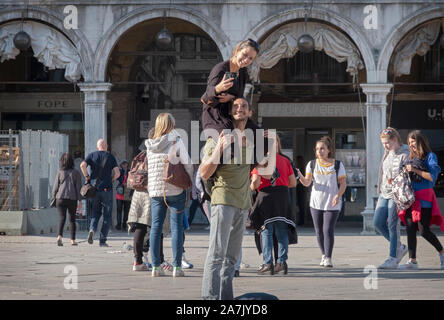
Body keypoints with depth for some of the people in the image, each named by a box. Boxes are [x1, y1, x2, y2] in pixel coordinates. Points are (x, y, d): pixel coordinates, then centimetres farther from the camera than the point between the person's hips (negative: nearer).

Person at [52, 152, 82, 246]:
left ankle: (60, 236, -26)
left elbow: (55, 186, 3)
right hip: (72, 199, 0)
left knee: (62, 217, -4)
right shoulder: (76, 173, 1)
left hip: (60, 199, 0)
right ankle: (73, 240, 14)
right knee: (72, 219, 12)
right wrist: (80, 200, 3)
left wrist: (53, 197, 14)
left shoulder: (60, 172, 1)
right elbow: (79, 187, 0)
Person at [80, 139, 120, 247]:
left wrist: (87, 177, 1)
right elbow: (117, 173, -7)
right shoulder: (110, 157, 2)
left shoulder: (92, 155, 6)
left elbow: (83, 165, -11)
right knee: (107, 216, 6)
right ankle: (102, 240, 1)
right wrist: (110, 181, 9)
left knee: (96, 213, 17)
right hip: (106, 189, -2)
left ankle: (92, 229, -12)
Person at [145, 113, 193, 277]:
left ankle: (156, 267, 5)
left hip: (155, 190, 4)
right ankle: (177, 267, -2)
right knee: (176, 227, 0)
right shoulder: (176, 142, -8)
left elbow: (149, 167, 10)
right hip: (175, 190, -4)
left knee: (156, 227, 6)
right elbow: (187, 165, -8)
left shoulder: (150, 146, 5)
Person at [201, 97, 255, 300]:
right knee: (217, 253, -13)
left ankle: (225, 297, 10)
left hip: (243, 203, 7)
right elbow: (204, 174, -9)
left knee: (232, 256, 7)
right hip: (223, 199, -7)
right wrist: (220, 148, -21)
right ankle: (210, 297, -16)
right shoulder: (218, 137, -5)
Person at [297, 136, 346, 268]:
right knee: (319, 231, 8)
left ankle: (328, 258, -12)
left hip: (332, 204, -3)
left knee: (328, 230, -12)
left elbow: (342, 184, 0)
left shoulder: (337, 165, 0)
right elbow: (307, 182, -1)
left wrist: (338, 195, -17)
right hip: (316, 202, 3)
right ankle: (324, 254, 24)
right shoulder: (312, 164, 5)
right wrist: (299, 176, -21)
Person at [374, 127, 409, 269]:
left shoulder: (405, 155, -10)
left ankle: (393, 258, -3)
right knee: (378, 222, 3)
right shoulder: (387, 154, 15)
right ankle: (399, 247, 18)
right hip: (384, 193, 8)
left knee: (393, 225, -8)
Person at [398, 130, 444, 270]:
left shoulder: (430, 156, -1)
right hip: (410, 198, 6)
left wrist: (415, 170, -15)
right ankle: (412, 261, -1)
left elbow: (432, 177, -11)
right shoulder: (411, 158, 18)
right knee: (410, 229, -2)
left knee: (424, 230, -8)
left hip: (424, 198, -6)